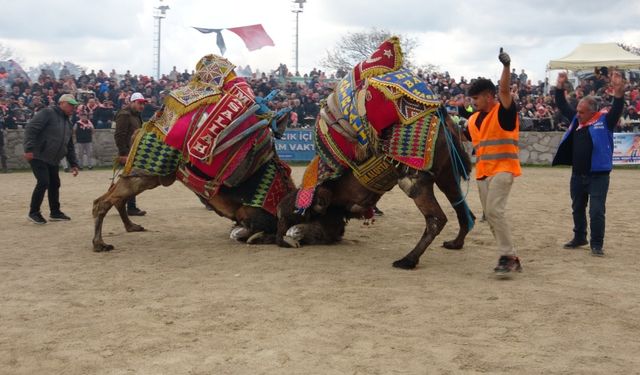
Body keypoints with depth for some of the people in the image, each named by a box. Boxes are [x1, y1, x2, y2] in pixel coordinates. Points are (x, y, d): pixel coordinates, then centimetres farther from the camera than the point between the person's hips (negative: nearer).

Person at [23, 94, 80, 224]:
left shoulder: (67, 122, 15)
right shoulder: (47, 113, -11)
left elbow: (69, 146, 20)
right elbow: (30, 129, -20)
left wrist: (74, 164, 15)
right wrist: (29, 149, -28)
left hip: (53, 160, 8)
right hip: (38, 156, -8)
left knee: (54, 184, 10)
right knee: (43, 182, -13)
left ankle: (55, 212, 23)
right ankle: (33, 212, 1)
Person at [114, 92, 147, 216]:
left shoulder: (136, 115, 19)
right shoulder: (124, 115, -11)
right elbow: (119, 136, -18)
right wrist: (123, 154, -21)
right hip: (128, 154, -9)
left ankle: (131, 207, 18)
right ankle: (131, 207, -4)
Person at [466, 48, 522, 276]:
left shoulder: (504, 112, -8)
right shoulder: (473, 120, 13)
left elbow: (504, 90, -25)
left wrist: (506, 66, -37)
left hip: (503, 169, -8)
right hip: (482, 172, 8)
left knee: (494, 211, -22)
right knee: (490, 216, 7)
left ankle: (508, 256, -15)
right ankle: (511, 259, 16)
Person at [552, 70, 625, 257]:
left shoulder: (604, 120, -7)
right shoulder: (576, 120, 8)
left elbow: (617, 109, -22)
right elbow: (562, 106, 15)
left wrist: (618, 92, -37)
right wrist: (560, 87, 6)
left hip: (598, 175, -6)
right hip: (577, 174, 6)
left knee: (596, 211, -5)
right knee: (577, 208, 18)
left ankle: (597, 244, 5)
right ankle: (579, 237, 34)